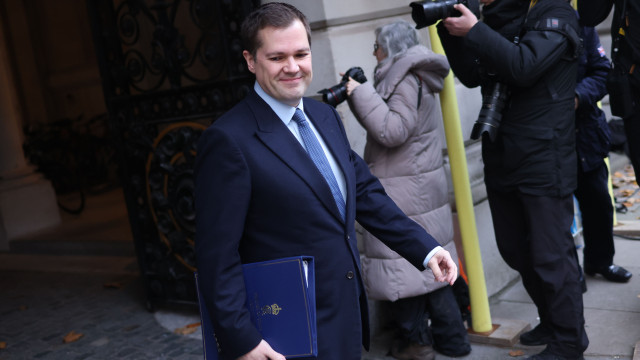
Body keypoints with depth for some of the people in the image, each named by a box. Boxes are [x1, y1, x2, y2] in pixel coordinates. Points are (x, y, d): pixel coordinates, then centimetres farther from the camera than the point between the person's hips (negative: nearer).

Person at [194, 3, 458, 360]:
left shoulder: (326, 116, 5)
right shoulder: (229, 140, -18)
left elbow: (366, 192, 9)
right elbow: (217, 255, -18)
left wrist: (425, 248, 2)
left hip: (349, 312, 7)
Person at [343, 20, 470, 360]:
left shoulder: (407, 79, -13)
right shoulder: (406, 77, 17)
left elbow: (392, 131, -22)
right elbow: (384, 125, 20)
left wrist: (361, 93, -17)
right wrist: (356, 93, 15)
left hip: (405, 194, -10)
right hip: (422, 189, 10)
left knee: (404, 265, 0)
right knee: (429, 264, 14)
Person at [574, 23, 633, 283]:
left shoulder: (579, 23, -1)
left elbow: (601, 72, 0)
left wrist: (578, 96, -18)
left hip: (585, 132, 4)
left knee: (598, 201, 14)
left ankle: (600, 261, 36)